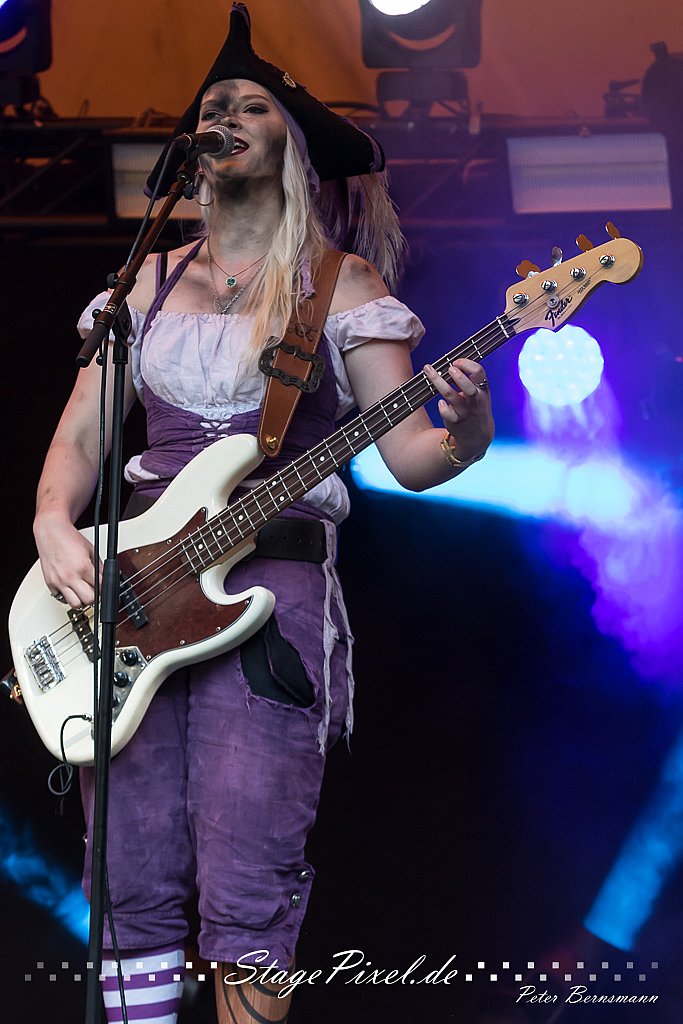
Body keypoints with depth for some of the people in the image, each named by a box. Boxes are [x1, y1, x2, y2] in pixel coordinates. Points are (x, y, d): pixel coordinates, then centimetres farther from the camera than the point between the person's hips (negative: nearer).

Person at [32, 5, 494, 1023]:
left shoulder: (341, 283, 8)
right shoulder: (155, 279, 19)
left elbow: (411, 456, 2)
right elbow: (79, 433, 17)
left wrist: (468, 430, -21)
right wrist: (55, 526, -4)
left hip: (270, 585, -4)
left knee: (246, 889, -13)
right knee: (133, 887, -1)